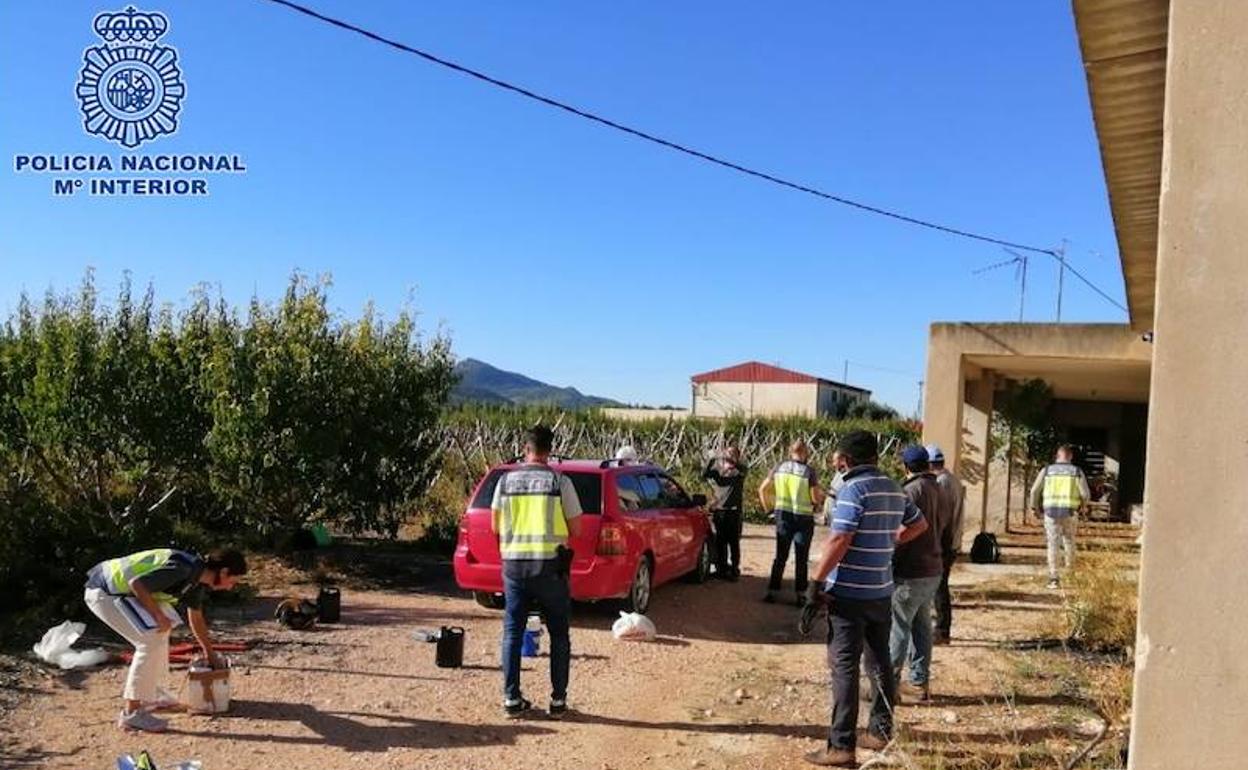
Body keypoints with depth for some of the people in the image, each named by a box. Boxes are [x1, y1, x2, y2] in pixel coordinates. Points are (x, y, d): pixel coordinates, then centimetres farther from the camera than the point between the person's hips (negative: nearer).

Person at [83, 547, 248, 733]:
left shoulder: (197, 579, 6)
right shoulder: (183, 569, -25)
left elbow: (196, 618, 21)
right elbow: (137, 584, -28)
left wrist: (210, 654, 30)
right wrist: (159, 615, -18)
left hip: (120, 588, 10)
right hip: (104, 592, -10)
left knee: (159, 631, 20)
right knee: (151, 639, -16)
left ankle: (151, 694, 31)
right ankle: (131, 713, -9)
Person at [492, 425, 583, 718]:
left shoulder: (506, 480, 2)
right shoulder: (559, 481, -6)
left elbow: (496, 526, 8)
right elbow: (575, 529, -3)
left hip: (514, 564, 2)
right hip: (550, 565, -2)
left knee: (512, 633, 12)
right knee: (559, 635, 10)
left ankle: (512, 698, 13)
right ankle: (558, 700, 12)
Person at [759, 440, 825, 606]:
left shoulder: (779, 468, 0)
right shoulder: (809, 471, -12)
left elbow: (762, 490, 3)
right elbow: (816, 499, -13)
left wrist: (768, 508, 13)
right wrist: (822, 495, 8)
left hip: (782, 515, 3)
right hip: (803, 518, -3)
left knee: (780, 556, 13)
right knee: (802, 559, 9)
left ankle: (772, 592, 13)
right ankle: (801, 595, 12)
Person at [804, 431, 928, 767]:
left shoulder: (854, 489, -15)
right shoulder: (894, 489, 8)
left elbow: (839, 541, -22)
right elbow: (919, 524, 23)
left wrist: (817, 581, -16)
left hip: (848, 593, -7)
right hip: (882, 591, 8)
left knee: (844, 666, -4)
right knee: (879, 662, 17)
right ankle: (880, 731, 27)